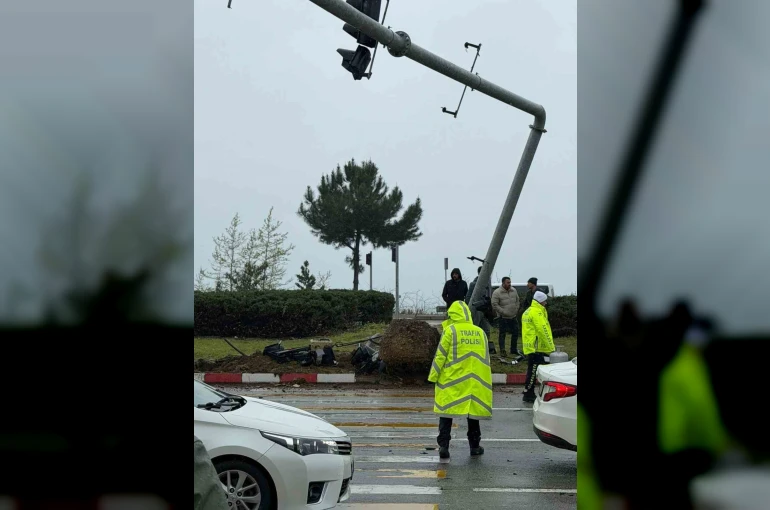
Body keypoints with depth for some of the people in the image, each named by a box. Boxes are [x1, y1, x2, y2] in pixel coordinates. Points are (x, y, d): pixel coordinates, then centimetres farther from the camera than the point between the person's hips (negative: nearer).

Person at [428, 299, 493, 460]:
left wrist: (434, 376, -1)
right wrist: (485, 381, 22)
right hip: (475, 383, 4)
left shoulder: (450, 331, -5)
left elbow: (440, 355, -7)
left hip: (451, 381, -4)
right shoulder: (480, 332, 9)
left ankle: (443, 446, -5)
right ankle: (475, 446, 18)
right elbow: (485, 359, 14)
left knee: (447, 411, 1)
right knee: (474, 409, 12)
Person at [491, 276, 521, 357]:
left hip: (513, 317, 6)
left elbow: (517, 300, 19)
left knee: (515, 333, 11)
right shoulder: (497, 293, -14)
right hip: (503, 318, -6)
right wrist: (503, 312, -18)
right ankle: (502, 351, 6)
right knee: (502, 334, 0)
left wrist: (516, 309, 7)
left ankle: (513, 350, 25)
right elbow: (494, 305, -15)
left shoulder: (514, 291, 5)